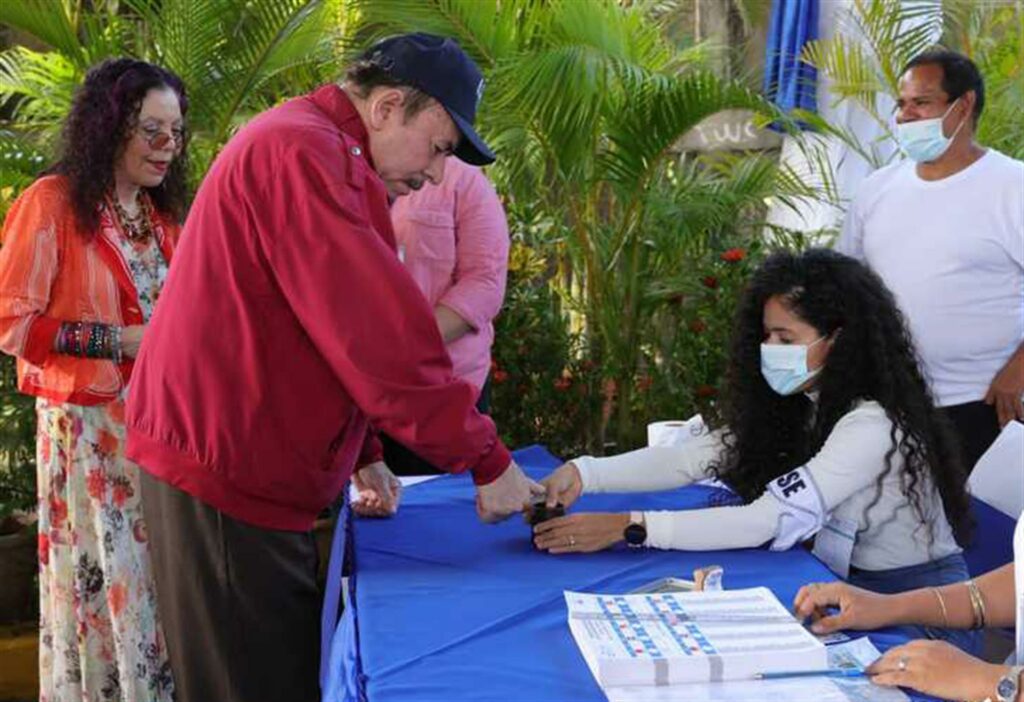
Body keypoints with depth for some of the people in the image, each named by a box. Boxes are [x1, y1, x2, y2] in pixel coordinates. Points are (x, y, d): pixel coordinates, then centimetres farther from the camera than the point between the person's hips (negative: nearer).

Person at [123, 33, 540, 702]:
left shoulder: (306, 147, 18)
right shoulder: (303, 152, -18)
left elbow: (329, 325, 21)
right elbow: (377, 334, -23)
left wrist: (363, 454, 13)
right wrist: (486, 458, -17)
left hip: (242, 464, 10)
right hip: (225, 471, -10)